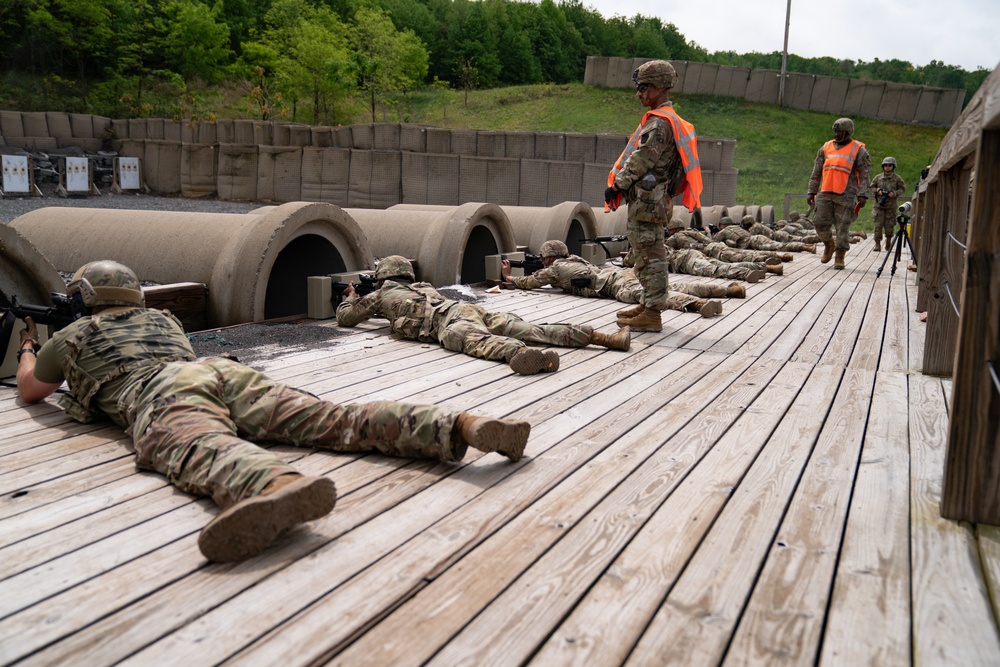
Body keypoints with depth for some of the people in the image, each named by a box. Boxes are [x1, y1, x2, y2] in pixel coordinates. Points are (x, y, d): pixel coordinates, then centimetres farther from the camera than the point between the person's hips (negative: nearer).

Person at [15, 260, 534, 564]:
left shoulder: (73, 335, 29)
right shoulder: (161, 318, 42)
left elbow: (29, 391, 45)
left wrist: (28, 347, 67)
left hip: (161, 395, -5)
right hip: (226, 371, 5)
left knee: (203, 451, -37)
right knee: (333, 420, -13)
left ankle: (280, 486, -76)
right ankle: (459, 427, -35)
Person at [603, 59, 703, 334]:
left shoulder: (659, 122, -14)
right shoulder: (668, 120, 20)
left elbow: (642, 159, -19)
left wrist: (617, 185, -11)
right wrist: (622, 185, 17)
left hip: (647, 200, -11)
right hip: (647, 199, 11)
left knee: (650, 257, -8)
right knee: (645, 256, 17)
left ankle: (652, 316, -5)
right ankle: (648, 304, 27)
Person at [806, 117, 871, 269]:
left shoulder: (858, 150, 3)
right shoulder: (826, 148, 14)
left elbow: (864, 174, -1)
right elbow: (816, 173, 17)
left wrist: (862, 195, -10)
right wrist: (811, 192, 12)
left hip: (845, 195, -4)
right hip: (825, 193, 4)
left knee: (842, 226, -2)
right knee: (820, 222, -1)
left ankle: (840, 258, 6)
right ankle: (829, 245, 27)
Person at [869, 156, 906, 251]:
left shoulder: (897, 178, 3)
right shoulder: (878, 177, 6)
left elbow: (902, 188, 6)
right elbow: (871, 186, 13)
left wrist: (894, 193, -12)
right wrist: (877, 190, -7)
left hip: (891, 206, -1)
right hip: (879, 205, 1)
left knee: (889, 225, 3)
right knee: (878, 225, -5)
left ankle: (888, 241, 25)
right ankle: (877, 244, -2)